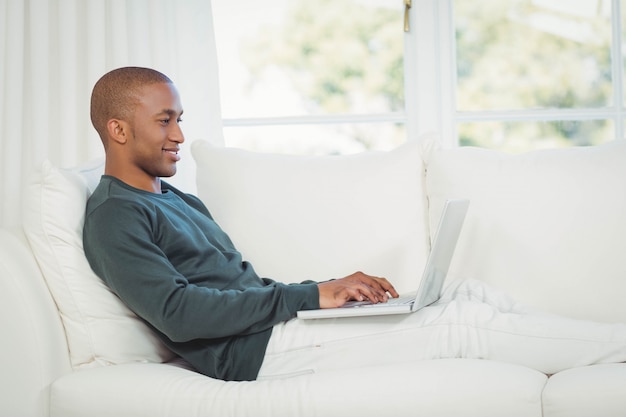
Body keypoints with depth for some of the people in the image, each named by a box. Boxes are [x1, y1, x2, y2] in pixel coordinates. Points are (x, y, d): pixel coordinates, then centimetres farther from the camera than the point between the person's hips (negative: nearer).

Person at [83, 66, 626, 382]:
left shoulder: (179, 201, 22)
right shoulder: (114, 217, -9)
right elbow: (178, 313, -21)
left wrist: (332, 287, 5)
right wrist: (310, 296, -18)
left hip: (272, 325, 9)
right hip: (254, 352, -9)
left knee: (467, 293, -1)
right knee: (463, 327, -12)